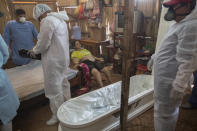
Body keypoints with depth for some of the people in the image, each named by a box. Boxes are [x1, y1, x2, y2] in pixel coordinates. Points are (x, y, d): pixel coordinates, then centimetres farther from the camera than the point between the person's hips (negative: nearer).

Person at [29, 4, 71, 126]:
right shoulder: (60, 19, 13)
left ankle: (58, 115, 20)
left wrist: (34, 51, 3)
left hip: (54, 61, -9)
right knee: (63, 83, 21)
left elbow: (43, 44, -17)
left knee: (54, 88, 4)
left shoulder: (47, 21, -16)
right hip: (64, 57, 9)